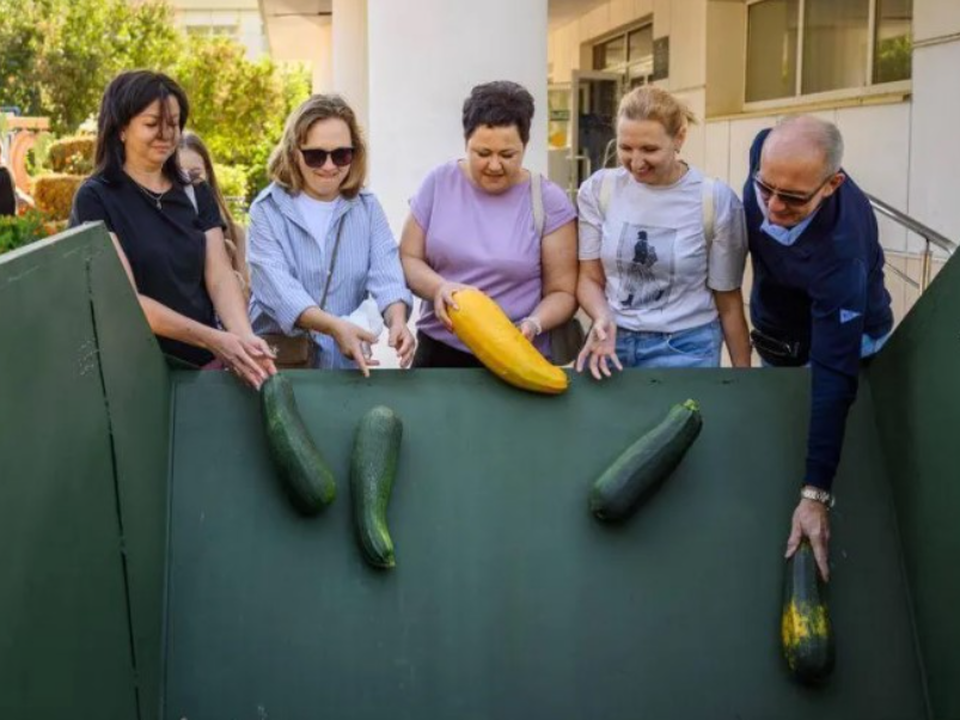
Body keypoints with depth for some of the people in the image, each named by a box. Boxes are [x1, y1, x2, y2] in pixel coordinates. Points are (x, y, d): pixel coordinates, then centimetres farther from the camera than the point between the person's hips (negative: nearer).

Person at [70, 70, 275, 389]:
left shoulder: (197, 194, 10)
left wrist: (245, 337, -19)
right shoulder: (95, 199, -5)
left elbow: (220, 276, 0)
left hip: (205, 363, 4)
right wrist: (211, 338, -22)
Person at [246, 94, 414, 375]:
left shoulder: (367, 207, 10)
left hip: (347, 362, 3)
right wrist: (334, 326, -30)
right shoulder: (268, 210, 0)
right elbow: (278, 288, -13)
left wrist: (396, 320, -26)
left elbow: (385, 274, -4)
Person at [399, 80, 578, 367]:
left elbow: (562, 291, -4)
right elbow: (408, 258, 3)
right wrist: (438, 287, -18)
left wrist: (533, 324, -24)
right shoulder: (439, 183, 1)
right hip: (438, 352, 2)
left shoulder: (549, 202, -6)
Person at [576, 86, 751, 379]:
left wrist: (743, 376, 4)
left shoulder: (716, 200, -8)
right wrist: (603, 318, -16)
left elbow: (728, 302, -1)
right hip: (614, 340, 3)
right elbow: (590, 278, 4)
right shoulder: (598, 189, -2)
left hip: (685, 350, -2)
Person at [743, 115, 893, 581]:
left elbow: (834, 377, -46)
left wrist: (815, 494, -48)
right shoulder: (769, 153, -31)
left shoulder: (840, 251, -46)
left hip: (838, 332, -6)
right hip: (774, 326, 6)